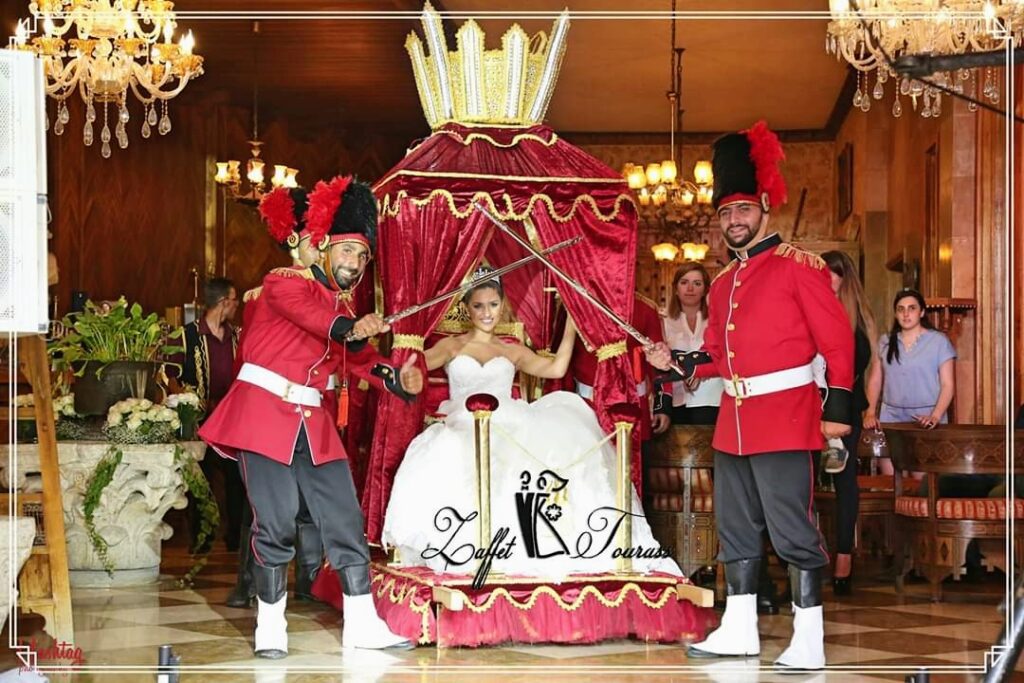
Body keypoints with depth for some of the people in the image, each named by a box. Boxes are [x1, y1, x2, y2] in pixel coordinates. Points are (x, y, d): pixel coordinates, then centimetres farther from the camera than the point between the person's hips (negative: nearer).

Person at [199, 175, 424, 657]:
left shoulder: (344, 310, 19)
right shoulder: (285, 282, -7)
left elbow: (358, 359, 15)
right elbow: (305, 309, -28)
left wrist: (398, 380, -3)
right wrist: (349, 328, -46)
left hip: (313, 423, 7)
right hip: (265, 413, -7)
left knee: (345, 518, 3)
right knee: (276, 522, -8)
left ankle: (361, 624, 9)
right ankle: (271, 628, 4)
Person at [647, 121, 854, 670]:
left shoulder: (797, 266, -7)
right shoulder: (722, 283, 16)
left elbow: (837, 338, -9)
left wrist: (837, 408, -14)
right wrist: (677, 364, 5)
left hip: (784, 417, -8)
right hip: (733, 421, 8)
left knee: (792, 531, -7)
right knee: (736, 529, 13)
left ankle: (809, 640, -3)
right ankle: (739, 630, 23)